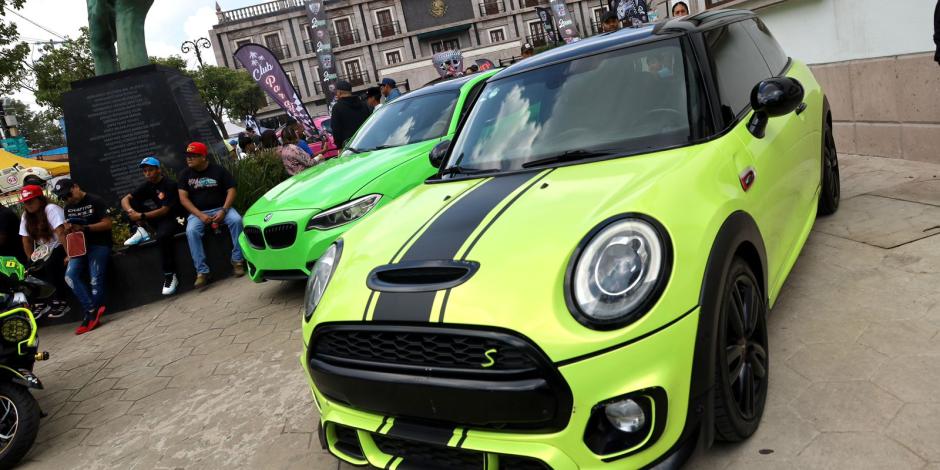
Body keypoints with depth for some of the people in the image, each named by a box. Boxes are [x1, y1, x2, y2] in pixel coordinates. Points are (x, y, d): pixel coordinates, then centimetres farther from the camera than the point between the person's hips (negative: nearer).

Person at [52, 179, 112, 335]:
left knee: (95, 279, -18)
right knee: (70, 276, -19)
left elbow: (107, 223, -8)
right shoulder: (68, 208, 18)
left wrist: (84, 228, -18)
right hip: (80, 246, 6)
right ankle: (94, 311, -20)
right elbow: (69, 230, 24)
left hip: (99, 244, -6)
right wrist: (68, 228, -1)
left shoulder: (95, 201, -2)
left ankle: (91, 316, -7)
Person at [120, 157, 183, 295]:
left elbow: (165, 210, -19)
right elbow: (125, 199, 2)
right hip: (156, 219, 7)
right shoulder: (147, 185, 7)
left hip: (172, 218, -7)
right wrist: (130, 211, -21)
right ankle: (144, 231, -13)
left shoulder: (170, 184, -13)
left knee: (162, 236, -39)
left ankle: (170, 275, -31)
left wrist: (141, 216, -22)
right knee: (131, 203, -2)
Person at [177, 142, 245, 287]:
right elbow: (183, 198, -1)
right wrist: (200, 215, -15)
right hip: (197, 212, 1)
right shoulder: (185, 174, 4)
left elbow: (231, 190, -3)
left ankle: (237, 260, -20)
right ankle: (202, 272, -29)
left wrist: (223, 211, -18)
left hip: (220, 208, -1)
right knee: (191, 231, -30)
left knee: (236, 220, -31)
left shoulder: (218, 170, 0)